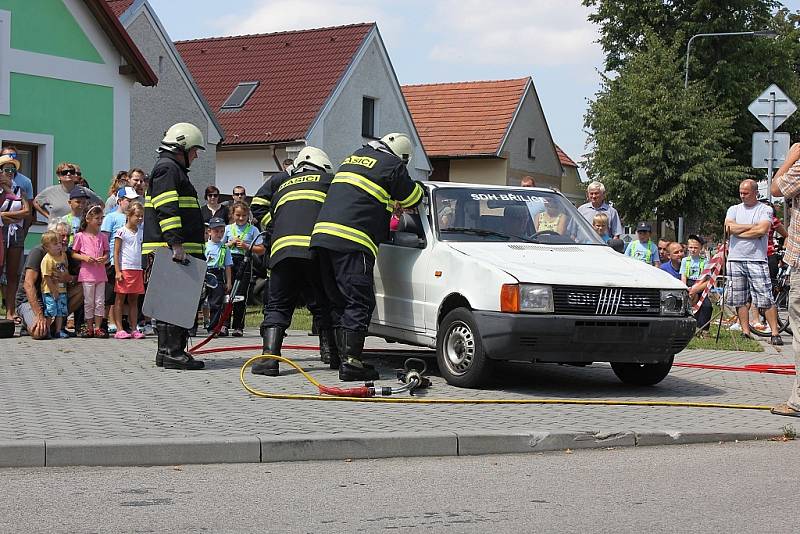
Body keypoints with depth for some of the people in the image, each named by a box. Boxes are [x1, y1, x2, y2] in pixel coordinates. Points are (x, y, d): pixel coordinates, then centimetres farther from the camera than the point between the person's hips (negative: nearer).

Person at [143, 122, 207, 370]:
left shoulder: (173, 169, 27)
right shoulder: (167, 169, -8)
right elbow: (167, 209, -19)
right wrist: (176, 243, -26)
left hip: (178, 250, 11)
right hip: (171, 250, -11)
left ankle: (166, 351, 15)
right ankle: (173, 352, -14)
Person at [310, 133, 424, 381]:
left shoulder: (356, 156, 25)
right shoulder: (392, 165, 0)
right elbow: (413, 198, 10)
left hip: (323, 232, 8)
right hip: (351, 239, -8)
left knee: (340, 302, 12)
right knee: (359, 303, -6)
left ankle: (344, 356, 13)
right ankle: (350, 362, -11)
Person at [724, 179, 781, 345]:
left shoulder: (765, 210, 3)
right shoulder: (734, 209, 14)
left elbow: (762, 230, -14)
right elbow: (728, 228, -4)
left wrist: (737, 230, -7)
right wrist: (752, 226, -7)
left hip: (756, 260, -4)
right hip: (735, 260, 4)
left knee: (766, 299, -8)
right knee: (740, 300, 4)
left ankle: (775, 333, -6)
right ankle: (746, 333, 9)